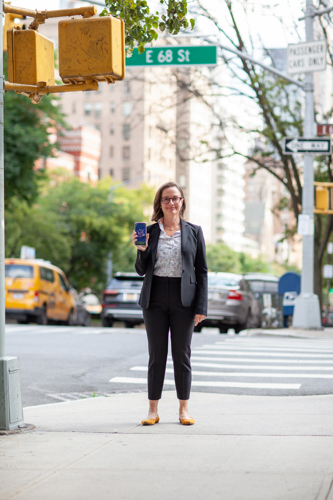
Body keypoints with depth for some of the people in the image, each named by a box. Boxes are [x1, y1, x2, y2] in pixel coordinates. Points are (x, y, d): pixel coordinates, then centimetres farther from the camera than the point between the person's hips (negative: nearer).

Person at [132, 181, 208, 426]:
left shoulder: (194, 231, 4)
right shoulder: (150, 232, 6)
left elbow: (202, 271, 3)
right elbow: (141, 270, 7)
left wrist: (201, 307, -4)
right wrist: (142, 250, -12)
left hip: (183, 300, -1)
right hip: (155, 299, 1)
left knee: (182, 355, 4)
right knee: (157, 355, 3)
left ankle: (184, 408, 13)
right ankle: (153, 410, 10)